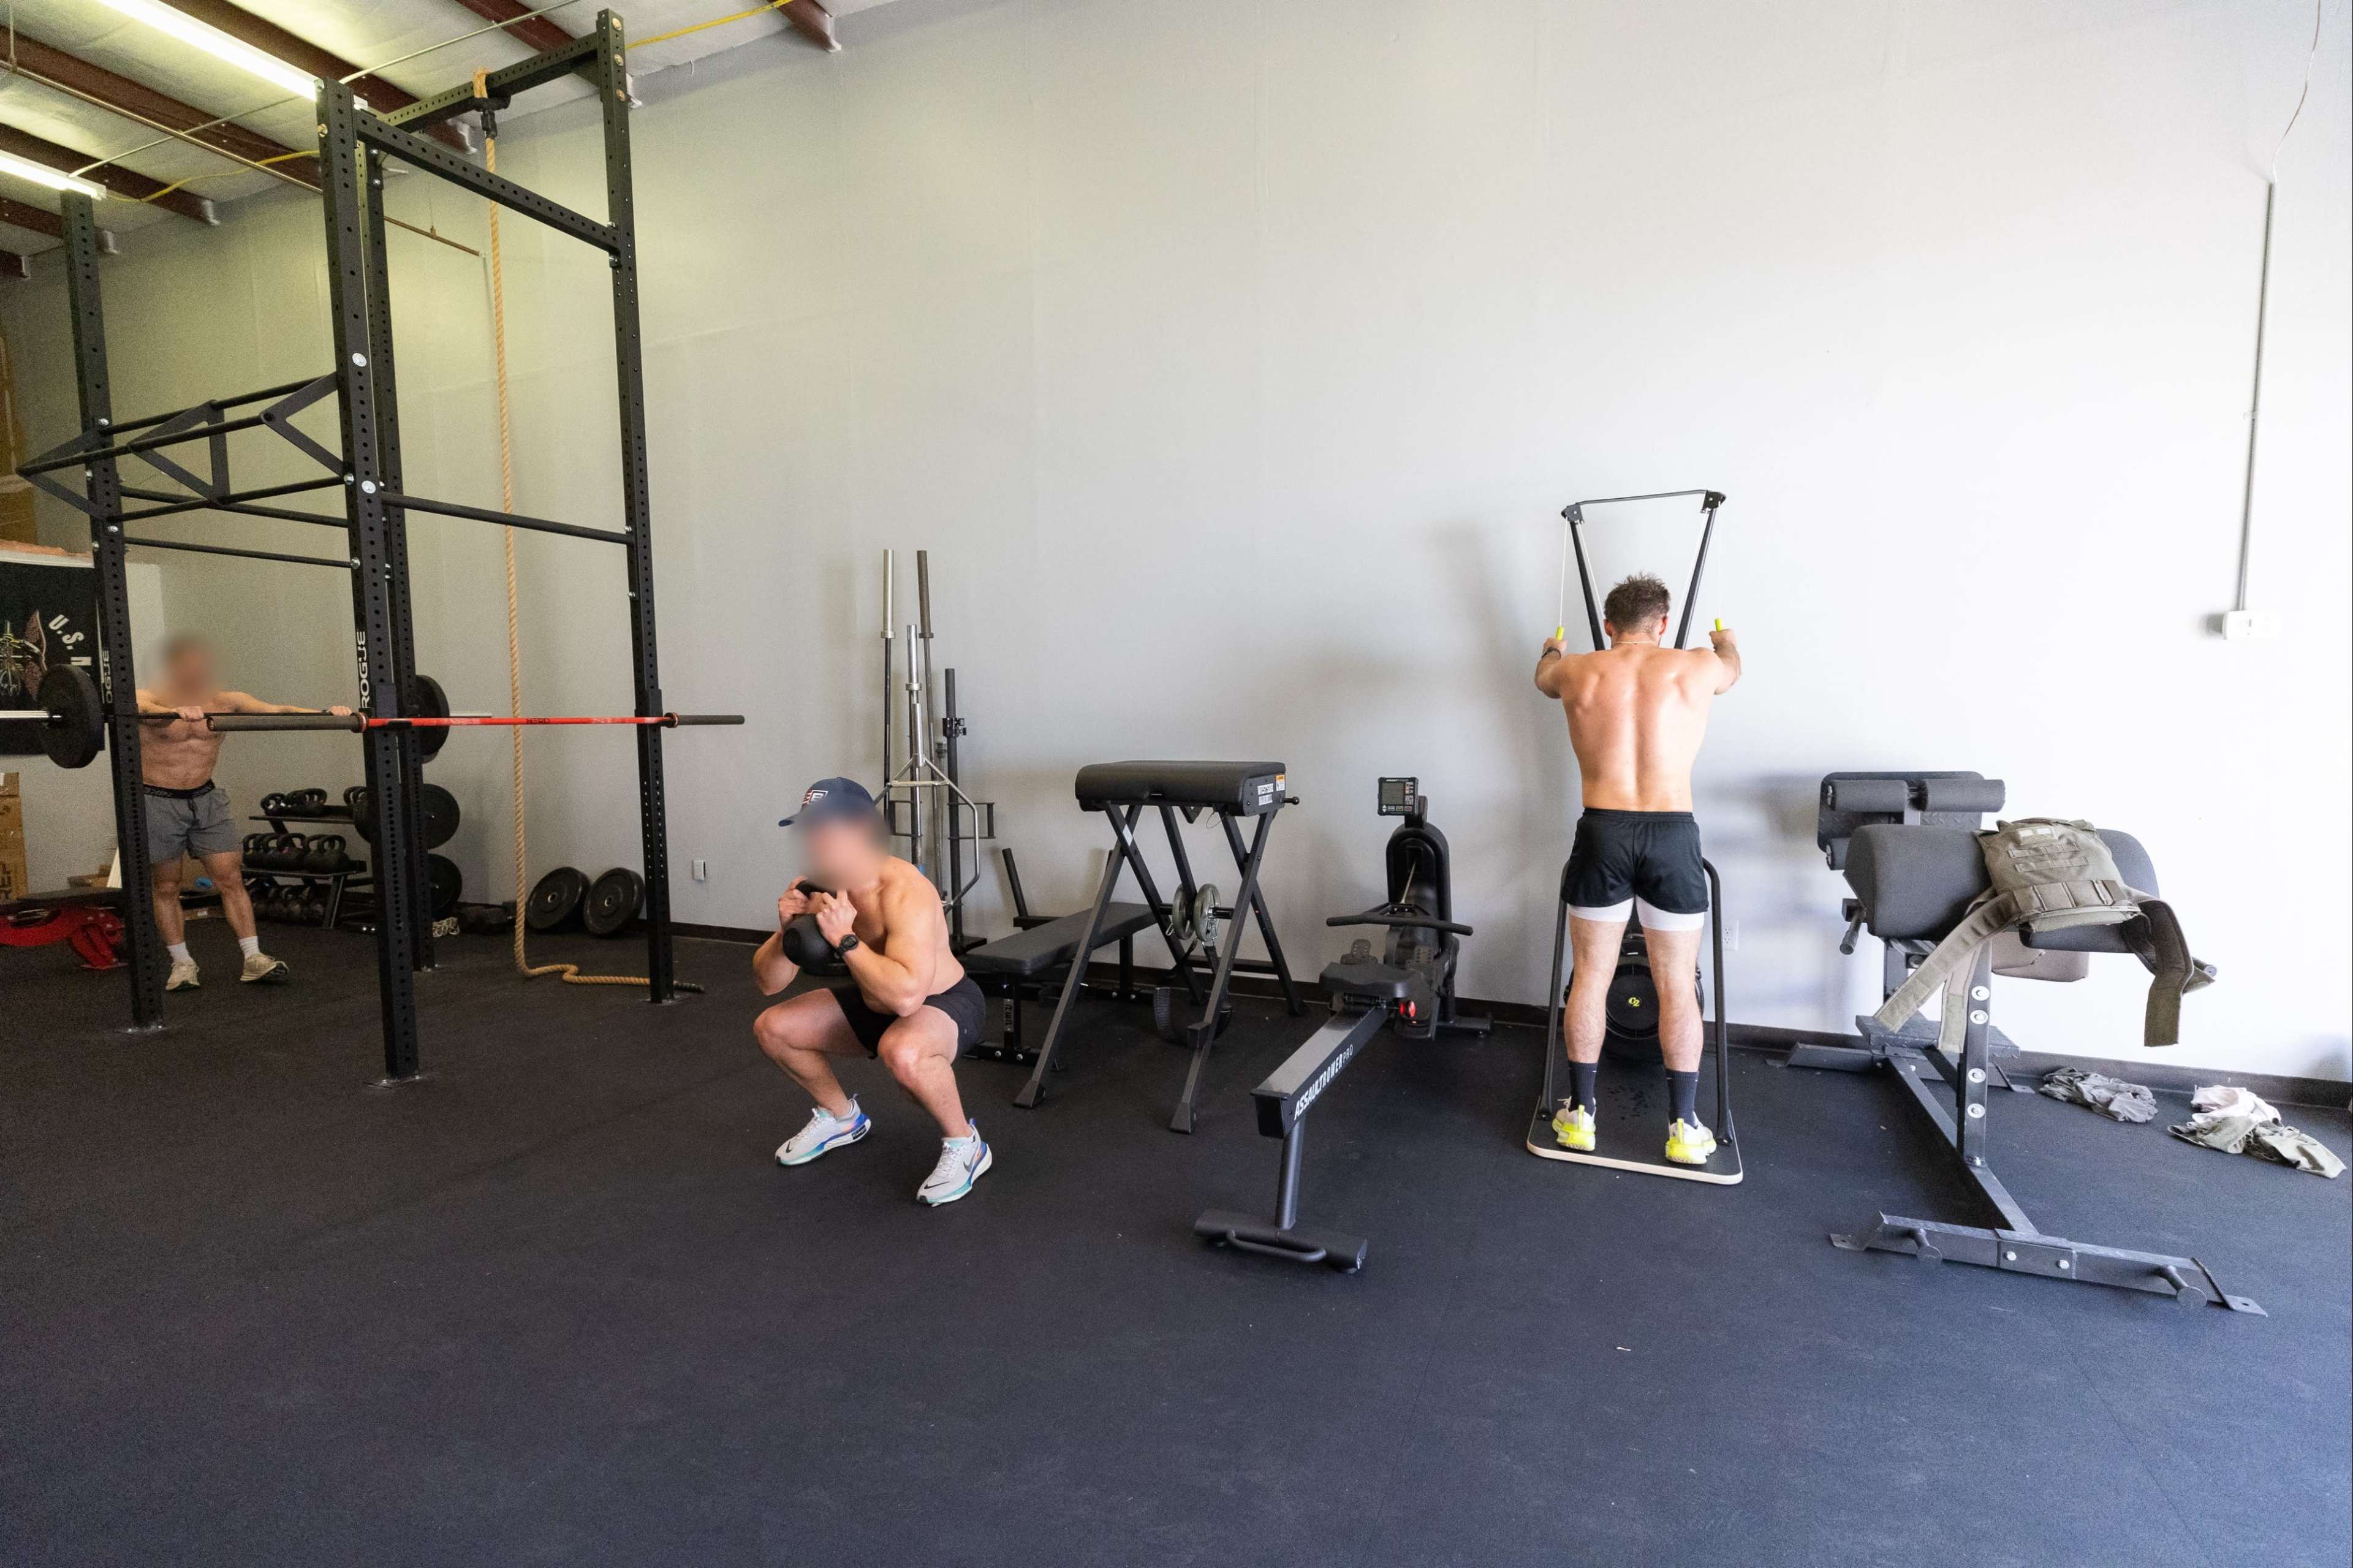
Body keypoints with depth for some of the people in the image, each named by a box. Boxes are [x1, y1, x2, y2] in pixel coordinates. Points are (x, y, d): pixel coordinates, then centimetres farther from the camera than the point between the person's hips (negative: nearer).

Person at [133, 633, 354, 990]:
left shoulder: (224, 701, -1)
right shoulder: (151, 697, -11)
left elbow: (276, 711, -14)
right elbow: (145, 709, -35)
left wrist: (327, 713, -33)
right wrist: (178, 712, -59)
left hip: (206, 798, 3)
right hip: (158, 802, -3)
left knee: (231, 879, -1)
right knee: (167, 888, 7)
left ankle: (253, 959, 0)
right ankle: (182, 963, 17)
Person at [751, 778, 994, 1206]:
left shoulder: (904, 891, -33)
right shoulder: (815, 889, -10)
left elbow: (907, 996, -46)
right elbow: (768, 983, -3)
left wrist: (844, 939, -38)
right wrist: (787, 931, -22)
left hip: (946, 1002, -8)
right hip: (877, 1003, 8)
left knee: (901, 1052, -39)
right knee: (772, 1028, 4)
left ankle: (965, 1145, -11)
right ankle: (841, 1118, 27)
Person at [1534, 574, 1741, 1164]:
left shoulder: (1577, 671, 6)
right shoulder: (1697, 666, 5)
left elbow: (1543, 677, 32)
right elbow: (1732, 667, 31)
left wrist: (1551, 649, 56)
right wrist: (1724, 638, 55)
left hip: (1601, 833, 1)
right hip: (1673, 834, 0)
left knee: (1590, 977, 10)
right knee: (1677, 987, 10)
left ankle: (1579, 1114, 18)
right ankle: (1684, 1126, 19)